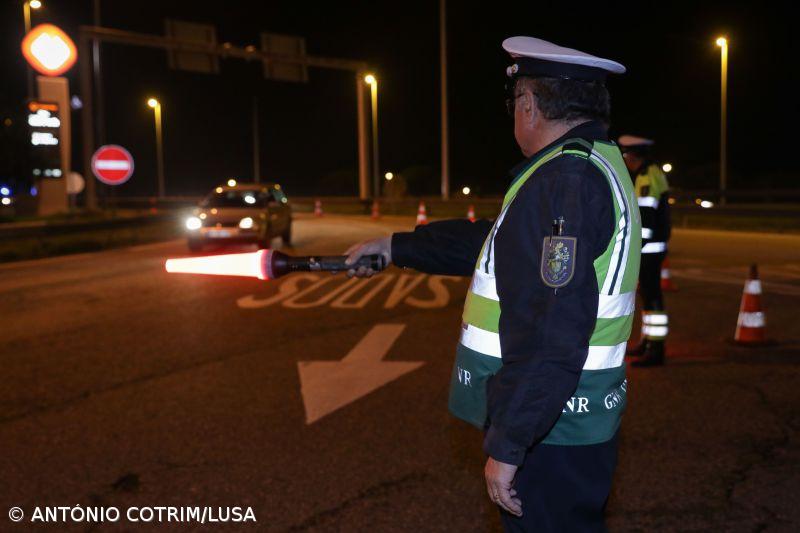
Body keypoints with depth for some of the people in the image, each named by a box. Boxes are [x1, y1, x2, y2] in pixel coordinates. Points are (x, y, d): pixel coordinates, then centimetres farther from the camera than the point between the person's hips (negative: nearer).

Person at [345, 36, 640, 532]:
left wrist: (508, 445, -23)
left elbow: (552, 333, -28)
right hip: (572, 422, 10)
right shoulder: (597, 165, 12)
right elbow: (494, 241, 21)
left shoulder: (568, 179, -22)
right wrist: (395, 246, 26)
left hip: (551, 433, -10)